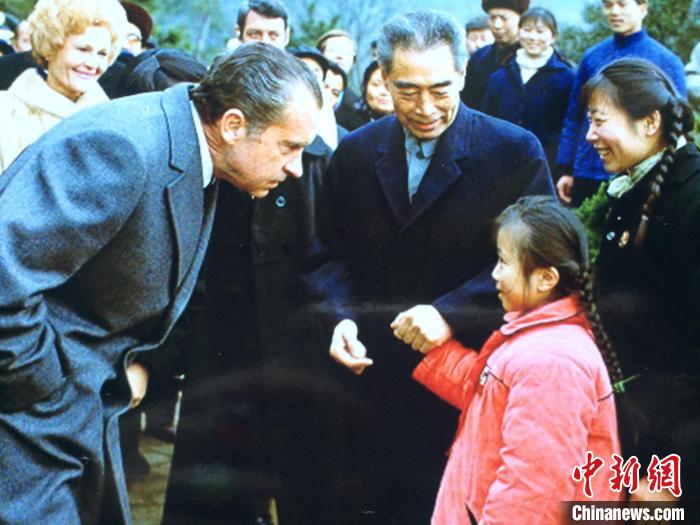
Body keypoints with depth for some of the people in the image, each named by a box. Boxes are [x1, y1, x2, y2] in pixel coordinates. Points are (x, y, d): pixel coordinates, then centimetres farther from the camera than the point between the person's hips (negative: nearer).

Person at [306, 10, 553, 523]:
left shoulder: (515, 152, -8)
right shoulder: (355, 153, 5)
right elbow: (335, 255, 8)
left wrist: (450, 313, -24)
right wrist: (341, 315, -12)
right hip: (374, 378, 3)